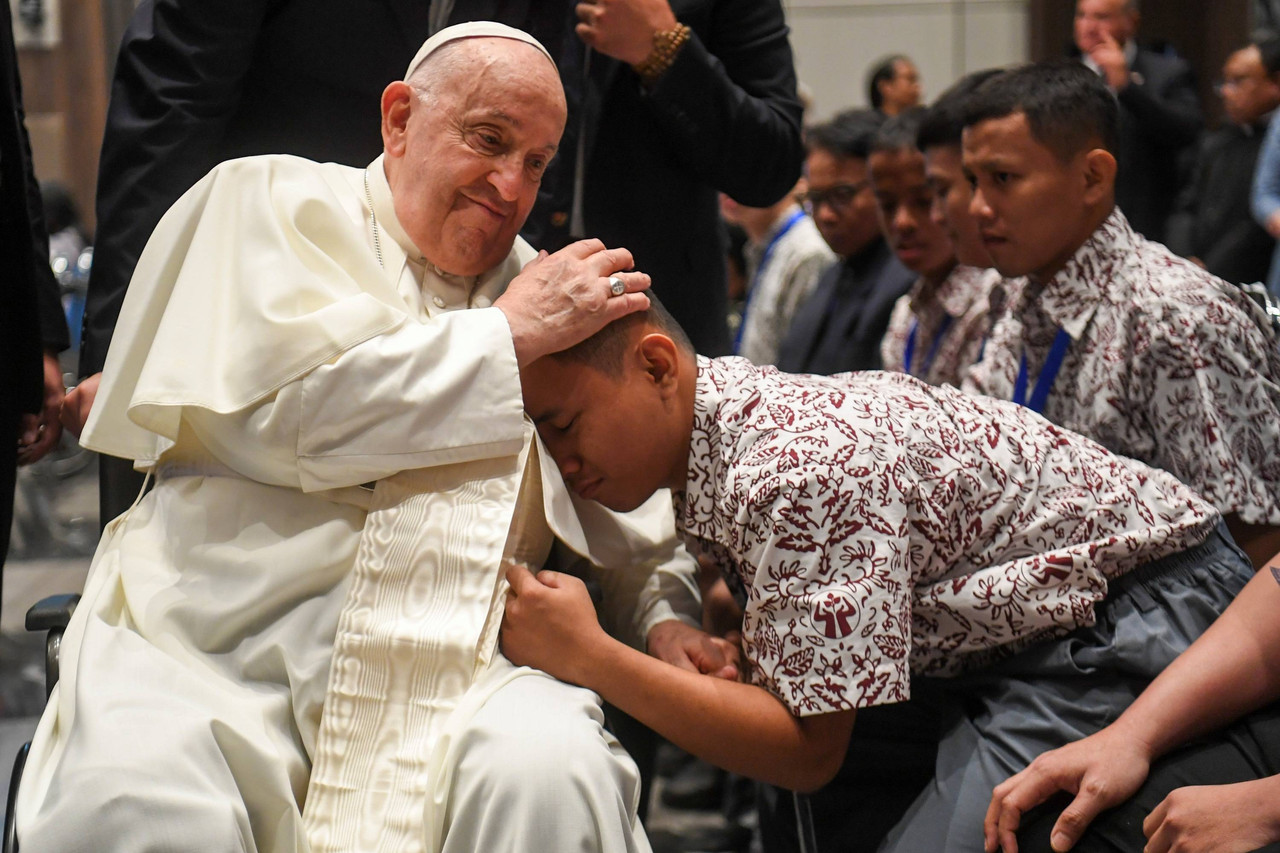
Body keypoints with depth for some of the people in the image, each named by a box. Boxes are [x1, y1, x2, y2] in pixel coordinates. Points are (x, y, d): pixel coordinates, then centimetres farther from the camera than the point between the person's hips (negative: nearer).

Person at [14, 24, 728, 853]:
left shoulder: (549, 290, 21)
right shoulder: (268, 199, 10)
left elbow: (624, 494, 26)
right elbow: (274, 405, -8)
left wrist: (663, 615, 5)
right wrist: (507, 334, -2)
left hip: (454, 674, 3)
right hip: (219, 646, -3)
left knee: (554, 773, -31)